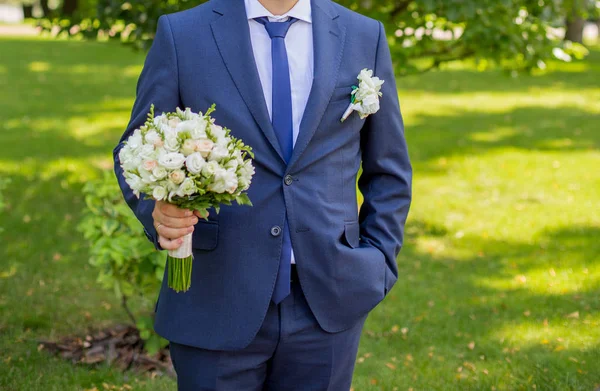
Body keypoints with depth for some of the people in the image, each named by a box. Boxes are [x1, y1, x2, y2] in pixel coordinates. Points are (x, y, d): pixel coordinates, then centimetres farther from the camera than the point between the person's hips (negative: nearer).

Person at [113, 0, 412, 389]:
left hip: (327, 302, 2)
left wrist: (378, 266, 4)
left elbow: (388, 171, 12)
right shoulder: (181, 35, -2)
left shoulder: (364, 37, 4)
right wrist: (158, 210, -16)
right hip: (219, 303, -1)